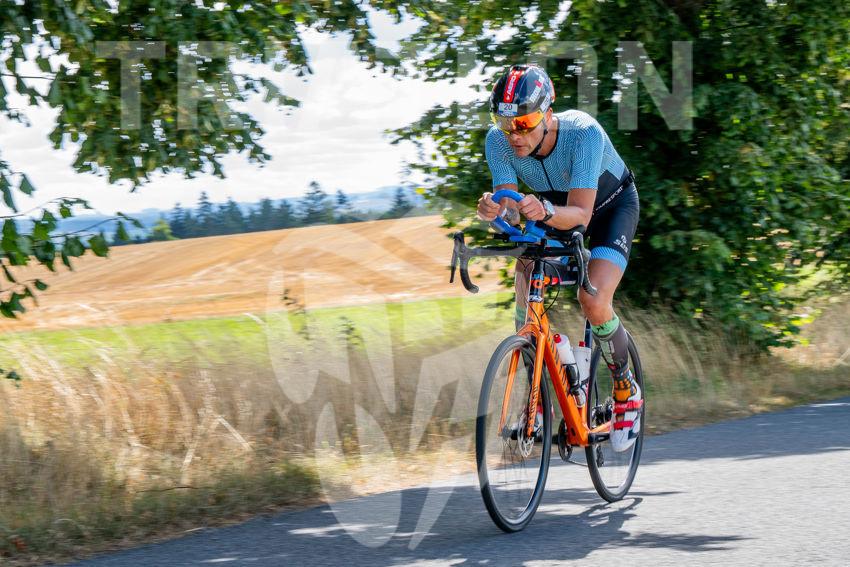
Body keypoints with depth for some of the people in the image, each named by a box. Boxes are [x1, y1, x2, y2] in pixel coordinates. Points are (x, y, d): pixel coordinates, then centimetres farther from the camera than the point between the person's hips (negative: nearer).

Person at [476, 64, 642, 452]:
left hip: (611, 205, -4)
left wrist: (544, 212, -62)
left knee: (594, 302, -24)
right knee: (525, 296, -19)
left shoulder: (584, 133, -38)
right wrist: (496, 211, -53)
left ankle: (627, 392, 1)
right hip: (553, 206, 4)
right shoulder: (499, 141, -27)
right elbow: (510, 212, -29)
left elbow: (581, 214, -41)